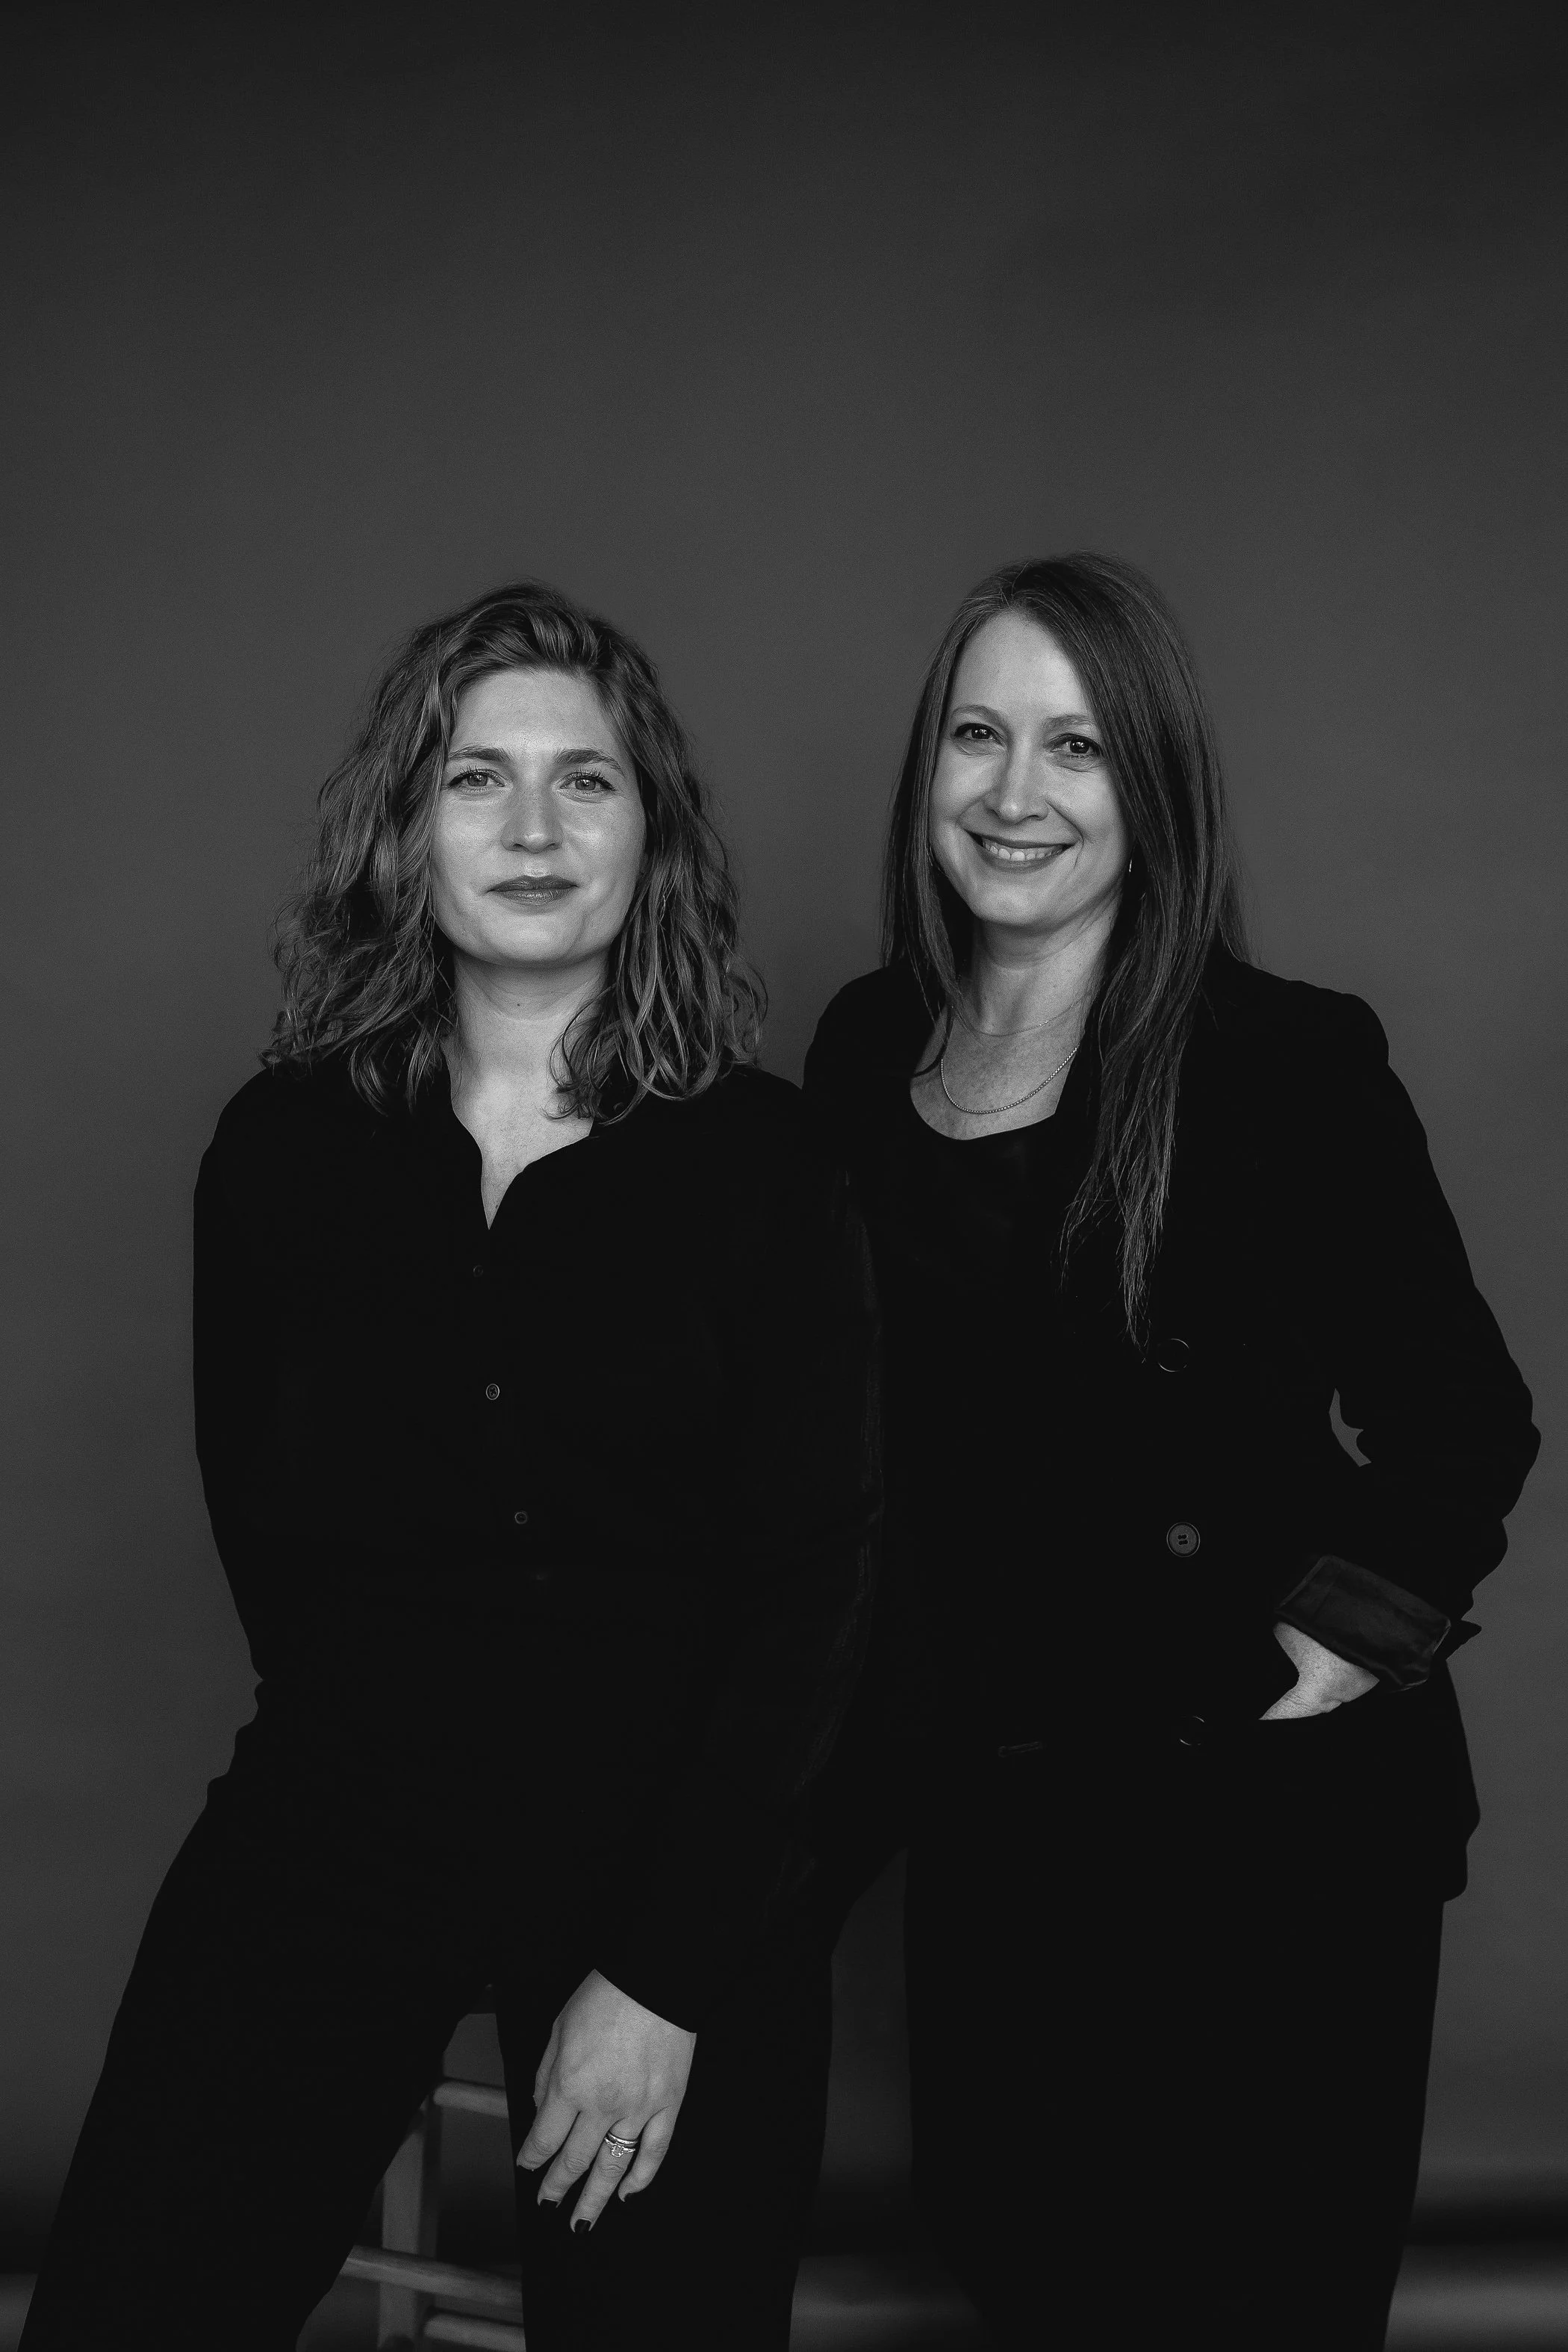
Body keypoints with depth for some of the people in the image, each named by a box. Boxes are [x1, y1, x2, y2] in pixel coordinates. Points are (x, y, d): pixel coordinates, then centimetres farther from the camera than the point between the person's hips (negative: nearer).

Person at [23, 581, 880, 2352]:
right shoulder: (285, 1143, 0)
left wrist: (664, 1977, -12)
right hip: (336, 1826, 2)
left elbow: (810, 1575, -8)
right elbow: (258, 1509, 9)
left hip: (683, 1848, -1)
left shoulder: (758, 1160, -6)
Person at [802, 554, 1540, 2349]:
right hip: (988, 1802, 5)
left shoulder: (1286, 1062, -12)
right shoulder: (866, 1052, 2)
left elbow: (1463, 1423, -5)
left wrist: (1347, 1638, -14)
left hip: (1265, 1814, -4)